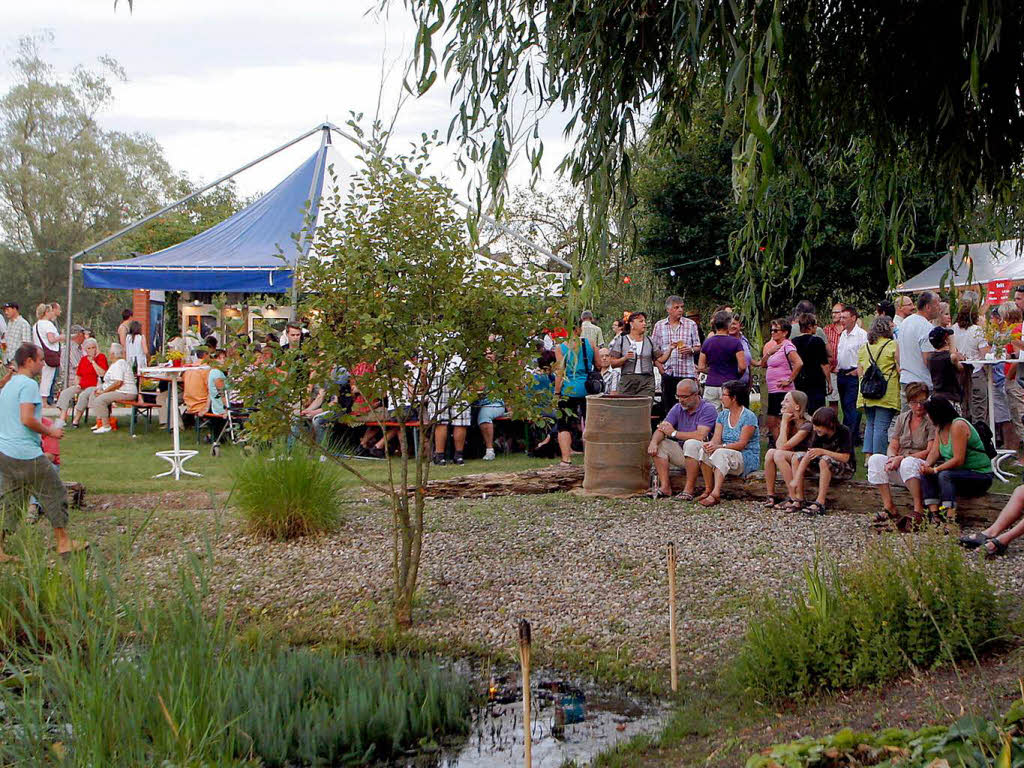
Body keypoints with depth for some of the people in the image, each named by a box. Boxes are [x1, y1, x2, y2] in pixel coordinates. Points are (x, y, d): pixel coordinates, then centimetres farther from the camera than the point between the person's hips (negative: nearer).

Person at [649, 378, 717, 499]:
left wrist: (674, 433, -13)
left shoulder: (708, 409, -12)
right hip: (682, 452, 7)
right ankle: (665, 487, -18)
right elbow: (661, 429, -2)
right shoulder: (677, 408, 8)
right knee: (660, 444, -10)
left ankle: (689, 489, -32)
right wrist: (653, 442, -26)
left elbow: (700, 436, -25)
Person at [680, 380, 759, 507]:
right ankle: (708, 489, -23)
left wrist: (719, 446, -31)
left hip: (747, 459, -6)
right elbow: (716, 438, 2)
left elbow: (742, 444, -17)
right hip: (726, 455, 6)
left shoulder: (749, 417, -8)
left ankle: (715, 493, -53)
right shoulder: (723, 416, 14)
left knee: (721, 453, -37)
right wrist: (710, 444, -23)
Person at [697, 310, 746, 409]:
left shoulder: (707, 342, 5)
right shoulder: (735, 342, -5)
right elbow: (742, 367, -10)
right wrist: (736, 377, 9)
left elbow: (701, 367, 6)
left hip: (711, 386, 3)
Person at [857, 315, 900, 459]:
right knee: (881, 426, -5)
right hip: (887, 393, -6)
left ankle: (868, 456, 11)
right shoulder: (893, 345, -5)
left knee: (870, 425, 14)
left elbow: (859, 371, 12)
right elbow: (900, 369, -7)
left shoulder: (864, 347, 12)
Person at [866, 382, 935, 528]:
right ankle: (889, 508, -22)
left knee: (908, 463, -38)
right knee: (875, 459, -20)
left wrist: (902, 458, -19)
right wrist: (892, 458, -16)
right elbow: (892, 447, 9)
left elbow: (930, 452, -12)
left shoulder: (932, 420, -4)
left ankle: (919, 510, -35)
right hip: (901, 468, 5)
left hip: (923, 467, -5)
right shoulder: (902, 419, 13)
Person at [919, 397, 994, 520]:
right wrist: (926, 466, -19)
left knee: (945, 475, -33)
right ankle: (934, 513, -21)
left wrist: (934, 470, -27)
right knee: (925, 474, -10)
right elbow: (934, 452, 2)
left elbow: (958, 460, -26)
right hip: (960, 473, 9)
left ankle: (950, 517, -41)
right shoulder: (940, 428, 9)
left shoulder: (958, 425, -20)